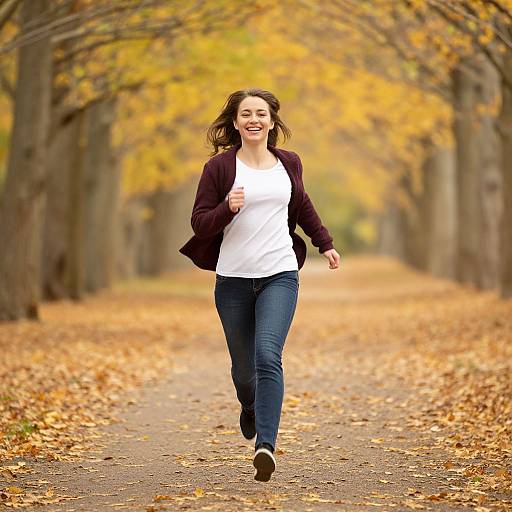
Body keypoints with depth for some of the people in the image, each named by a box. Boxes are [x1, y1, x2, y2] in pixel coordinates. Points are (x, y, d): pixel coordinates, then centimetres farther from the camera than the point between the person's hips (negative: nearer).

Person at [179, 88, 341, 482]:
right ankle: (251, 407, 45)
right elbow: (200, 223, -3)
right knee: (243, 366, 10)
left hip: (280, 276, 0)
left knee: (267, 356, -19)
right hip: (234, 279, 0)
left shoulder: (289, 163, 8)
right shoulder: (219, 167, -2)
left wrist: (325, 243, 30)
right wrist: (228, 208, -21)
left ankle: (266, 446, -23)